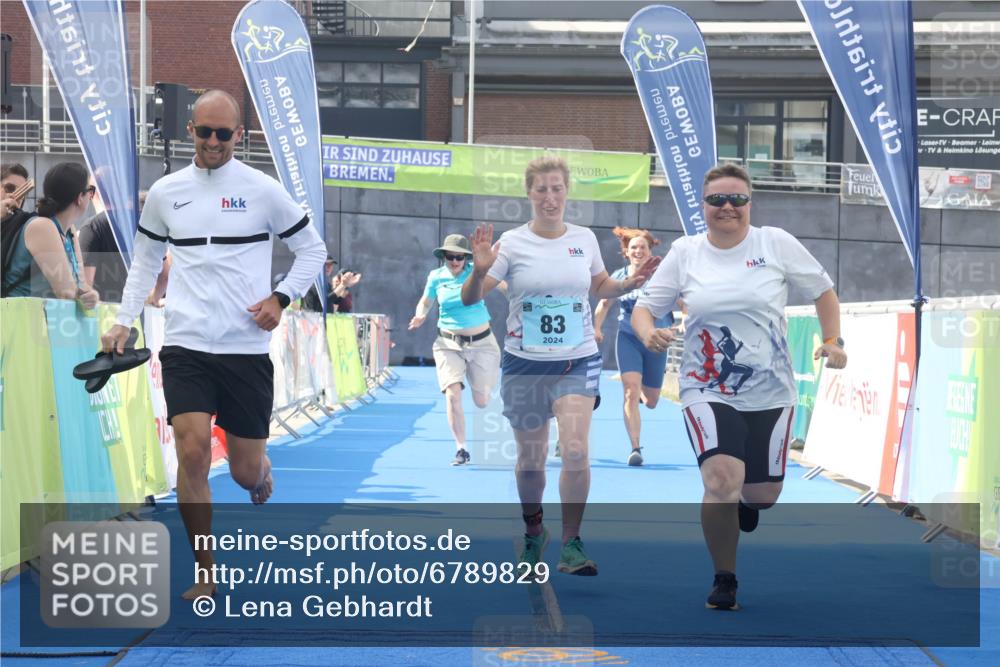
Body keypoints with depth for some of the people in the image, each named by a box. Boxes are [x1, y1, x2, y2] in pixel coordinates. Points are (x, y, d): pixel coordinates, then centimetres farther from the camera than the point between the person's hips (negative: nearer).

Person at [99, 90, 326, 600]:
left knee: (246, 470, 3)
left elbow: (312, 249, 9)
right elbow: (145, 260, 18)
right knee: (192, 452, -16)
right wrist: (123, 321, 9)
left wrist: (280, 298, -4)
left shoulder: (262, 190, -1)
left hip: (247, 349, -1)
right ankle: (205, 575, -3)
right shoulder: (165, 193, 6)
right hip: (185, 347, 1)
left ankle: (260, 475, 44)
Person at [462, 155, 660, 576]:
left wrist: (631, 283, 1)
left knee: (575, 450, -18)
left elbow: (600, 287, 21)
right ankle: (533, 532, 35)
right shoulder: (512, 243, -5)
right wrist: (479, 271, -29)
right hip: (525, 363, 0)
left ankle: (571, 543, -7)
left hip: (578, 362, 1)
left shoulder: (585, 238, 4)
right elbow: (470, 298, -9)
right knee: (531, 458, 10)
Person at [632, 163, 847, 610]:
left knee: (762, 495, 8)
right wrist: (648, 333, -18)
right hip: (707, 391, -1)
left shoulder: (776, 244, -3)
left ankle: (747, 502, 50)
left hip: (770, 393, 1)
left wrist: (833, 341, -3)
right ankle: (724, 580, -2)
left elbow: (823, 291, 8)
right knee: (721, 481, -22)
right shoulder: (685, 253, -1)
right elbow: (644, 307, 3)